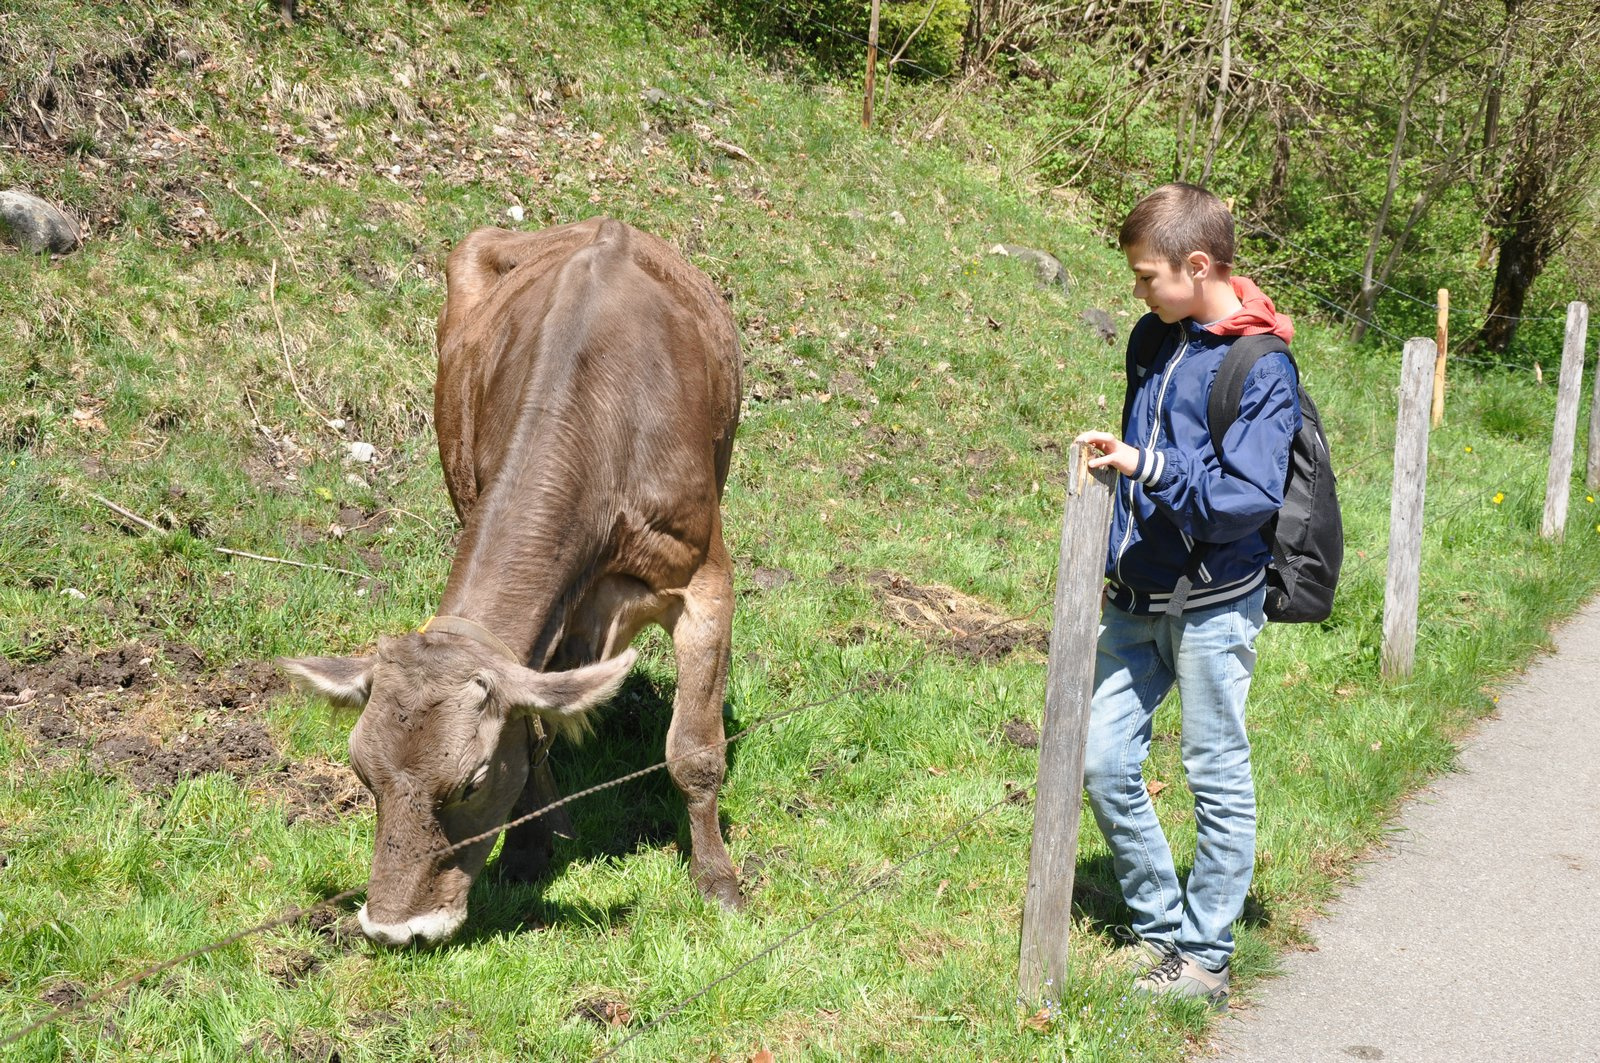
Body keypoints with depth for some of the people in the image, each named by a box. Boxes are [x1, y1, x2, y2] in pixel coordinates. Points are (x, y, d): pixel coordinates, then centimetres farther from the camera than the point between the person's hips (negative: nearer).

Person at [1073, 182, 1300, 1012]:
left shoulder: (1261, 369, -15)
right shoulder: (1160, 340, 7)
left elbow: (1249, 499, -23)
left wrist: (1145, 467, -27)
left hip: (1210, 606, -7)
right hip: (1136, 599, 7)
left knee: (1218, 780, 5)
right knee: (1105, 763, 7)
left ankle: (1204, 958, 15)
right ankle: (1159, 928, 22)